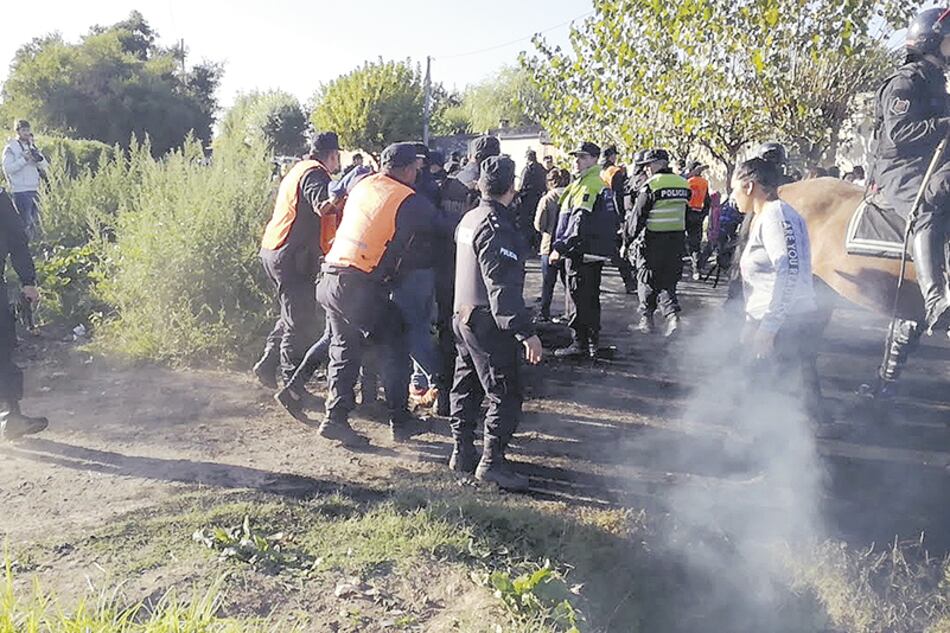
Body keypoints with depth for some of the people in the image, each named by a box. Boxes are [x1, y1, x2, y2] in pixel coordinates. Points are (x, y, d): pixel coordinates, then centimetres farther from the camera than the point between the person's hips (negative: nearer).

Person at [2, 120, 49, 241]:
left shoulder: (32, 147, 15)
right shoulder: (10, 148, -2)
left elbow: (45, 166, 9)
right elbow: (7, 168, -12)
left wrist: (38, 157, -9)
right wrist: (24, 159, -17)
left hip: (34, 190, 6)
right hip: (20, 191, -6)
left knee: (35, 222, 8)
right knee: (26, 223, -9)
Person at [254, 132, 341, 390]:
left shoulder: (299, 170, 20)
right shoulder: (315, 174, -13)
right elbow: (325, 205, -31)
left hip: (273, 251, 10)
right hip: (292, 257, -10)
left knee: (293, 316, 23)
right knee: (301, 324, -3)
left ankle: (267, 364, 28)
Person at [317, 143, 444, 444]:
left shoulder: (363, 185, 12)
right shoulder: (409, 201, -5)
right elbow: (436, 226, 3)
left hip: (329, 280, 6)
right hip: (361, 286, -6)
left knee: (344, 348, 17)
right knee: (394, 345, 9)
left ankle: (336, 417, 11)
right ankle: (400, 422, 13)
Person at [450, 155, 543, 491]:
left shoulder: (469, 218, 10)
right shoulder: (498, 229, -20)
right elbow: (503, 287, -26)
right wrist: (526, 332, -27)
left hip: (463, 315, 10)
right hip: (488, 323, -10)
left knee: (467, 386, 17)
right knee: (505, 394, -2)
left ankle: (462, 451, 25)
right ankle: (492, 461, 0)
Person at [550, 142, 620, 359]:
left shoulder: (589, 186, -15)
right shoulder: (600, 185, 18)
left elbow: (580, 223, -23)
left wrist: (561, 248, -23)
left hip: (581, 252, -10)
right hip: (595, 252, 10)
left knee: (578, 299, -4)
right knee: (591, 298, 15)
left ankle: (579, 343, 2)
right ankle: (592, 343, 24)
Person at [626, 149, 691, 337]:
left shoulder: (651, 186, -13)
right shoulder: (683, 184, 8)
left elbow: (637, 216, -11)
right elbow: (687, 214, 14)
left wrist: (628, 238, -1)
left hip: (653, 240, -5)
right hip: (677, 239, 6)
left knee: (648, 280, 8)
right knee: (668, 280, 11)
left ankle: (646, 319, 14)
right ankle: (672, 315, -6)